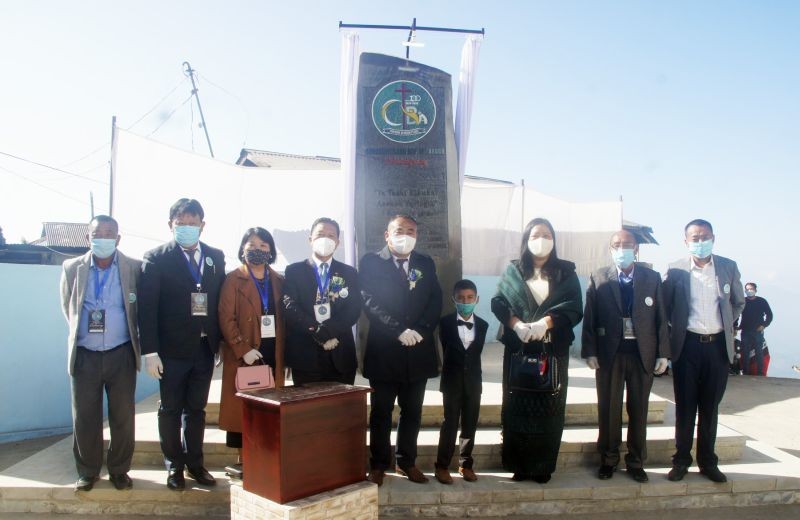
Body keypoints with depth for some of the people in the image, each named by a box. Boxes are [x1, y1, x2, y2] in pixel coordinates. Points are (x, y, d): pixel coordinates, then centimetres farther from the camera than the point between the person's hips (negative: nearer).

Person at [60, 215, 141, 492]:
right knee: (84, 417, 8)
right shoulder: (72, 268, 1)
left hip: (121, 355, -1)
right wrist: (82, 331, 13)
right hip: (84, 355, 1)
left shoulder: (135, 268, -4)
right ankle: (87, 471, 25)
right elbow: (67, 308, 14)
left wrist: (135, 340, 8)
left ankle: (119, 470, 23)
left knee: (123, 416, 7)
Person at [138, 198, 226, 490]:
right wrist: (150, 351, -13)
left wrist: (220, 342, 3)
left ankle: (195, 463, 25)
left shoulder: (216, 257, 7)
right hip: (172, 349, -3)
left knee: (196, 409, 13)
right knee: (170, 410, 9)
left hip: (205, 348, 3)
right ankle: (174, 466, 22)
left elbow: (220, 300, 8)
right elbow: (146, 307, -8)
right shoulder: (156, 258, -5)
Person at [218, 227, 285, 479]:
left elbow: (284, 318, 10)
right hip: (243, 355, -3)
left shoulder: (279, 281, 11)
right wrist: (243, 350, -15)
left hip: (273, 354, 3)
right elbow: (226, 318, -6)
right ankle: (243, 460, 11)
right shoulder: (233, 279, 0)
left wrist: (284, 352, 1)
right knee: (243, 407, 2)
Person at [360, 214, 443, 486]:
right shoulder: (371, 262, -1)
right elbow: (370, 302, -10)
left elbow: (435, 301, 4)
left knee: (412, 411, 11)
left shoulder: (426, 263, 12)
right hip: (384, 350, -3)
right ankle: (378, 464, 18)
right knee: (381, 412, 6)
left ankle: (407, 461, 25)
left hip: (418, 350, 4)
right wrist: (399, 331, -18)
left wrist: (420, 330, -11)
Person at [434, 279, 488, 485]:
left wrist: (470, 372, 0)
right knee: (450, 422, -3)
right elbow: (447, 350, -1)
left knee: (470, 423, 7)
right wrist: (454, 372, -1)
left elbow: (477, 352, 4)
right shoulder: (446, 322, -3)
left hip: (473, 380, 3)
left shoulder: (482, 325, 4)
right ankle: (442, 465, 5)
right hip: (452, 380, -3)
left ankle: (466, 464, 19)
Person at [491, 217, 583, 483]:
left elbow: (574, 308, -5)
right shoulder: (512, 271, 8)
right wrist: (516, 324, -19)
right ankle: (519, 464, 13)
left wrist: (545, 322, -21)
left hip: (553, 351, 0)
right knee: (518, 407, 3)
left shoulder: (566, 272, 6)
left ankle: (543, 466, 13)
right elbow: (498, 302, 0)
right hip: (518, 350, 1)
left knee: (548, 409, 3)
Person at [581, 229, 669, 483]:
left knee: (638, 410, 9)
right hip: (609, 353, -1)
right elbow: (589, 318, -1)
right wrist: (589, 352, -7)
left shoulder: (652, 278, 4)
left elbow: (661, 317, 3)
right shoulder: (598, 278, 1)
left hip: (643, 353, 1)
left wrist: (663, 353, -1)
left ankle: (636, 462, 23)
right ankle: (608, 459, 22)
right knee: (608, 409, 7)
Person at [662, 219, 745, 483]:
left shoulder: (728, 267, 3)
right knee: (685, 406, 6)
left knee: (710, 407, 10)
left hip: (718, 345, 2)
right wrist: (678, 327, 1)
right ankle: (681, 460, 17)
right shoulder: (675, 270, -3)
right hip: (687, 345, -1)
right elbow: (664, 306, 5)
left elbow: (739, 302, 15)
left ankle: (707, 461, 22)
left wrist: (726, 325, 8)